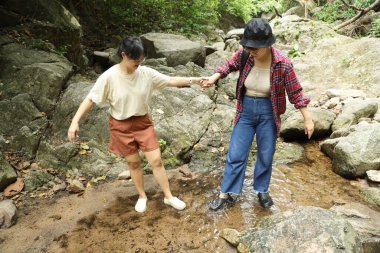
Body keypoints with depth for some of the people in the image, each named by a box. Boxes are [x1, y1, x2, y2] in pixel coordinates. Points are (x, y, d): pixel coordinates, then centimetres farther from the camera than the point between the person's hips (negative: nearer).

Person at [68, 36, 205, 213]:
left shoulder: (146, 73, -11)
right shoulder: (109, 77, -19)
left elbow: (171, 81, -6)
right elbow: (91, 99, -15)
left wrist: (194, 80, -13)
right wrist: (75, 121, -22)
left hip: (143, 122, 2)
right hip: (121, 126, -2)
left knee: (156, 160, 3)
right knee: (134, 163, 12)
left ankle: (169, 197, 22)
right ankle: (142, 196, 35)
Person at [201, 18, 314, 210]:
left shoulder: (283, 64, -20)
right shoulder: (244, 53, -14)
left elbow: (295, 93, -10)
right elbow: (230, 65, 9)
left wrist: (308, 119, -5)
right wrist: (214, 77, -8)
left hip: (268, 112, -2)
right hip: (246, 109, 2)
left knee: (266, 155, 11)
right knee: (236, 154, 5)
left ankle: (262, 191, 35)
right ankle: (226, 195, 19)